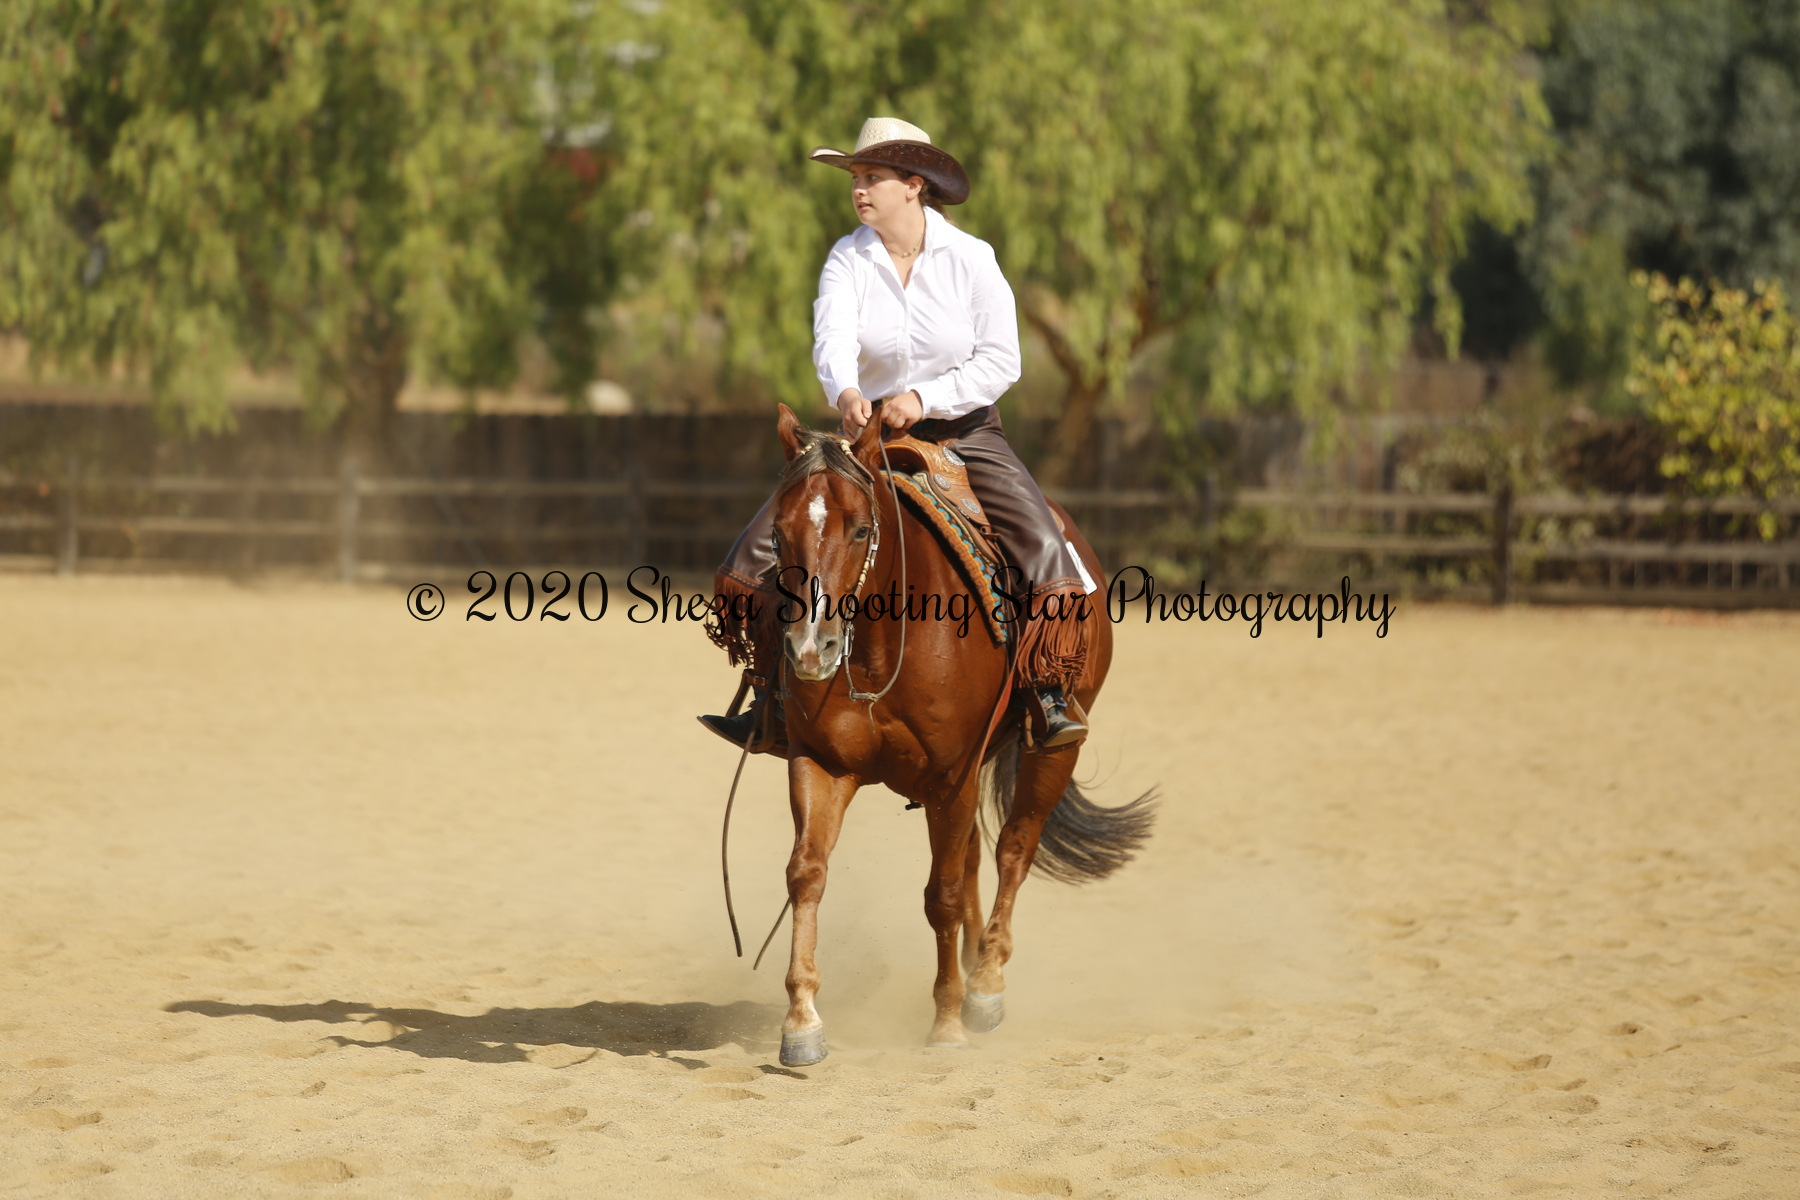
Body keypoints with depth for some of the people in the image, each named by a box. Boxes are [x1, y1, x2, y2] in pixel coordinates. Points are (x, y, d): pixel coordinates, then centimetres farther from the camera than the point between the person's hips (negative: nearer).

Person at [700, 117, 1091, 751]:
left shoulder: (970, 258, -8)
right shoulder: (847, 259, -4)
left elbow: (1001, 362, -11)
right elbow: (833, 337, -22)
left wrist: (923, 398, -24)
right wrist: (845, 393, -44)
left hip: (964, 432, -2)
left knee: (1041, 547, -25)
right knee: (766, 541, -11)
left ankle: (1051, 698, -14)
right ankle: (773, 692, 1)